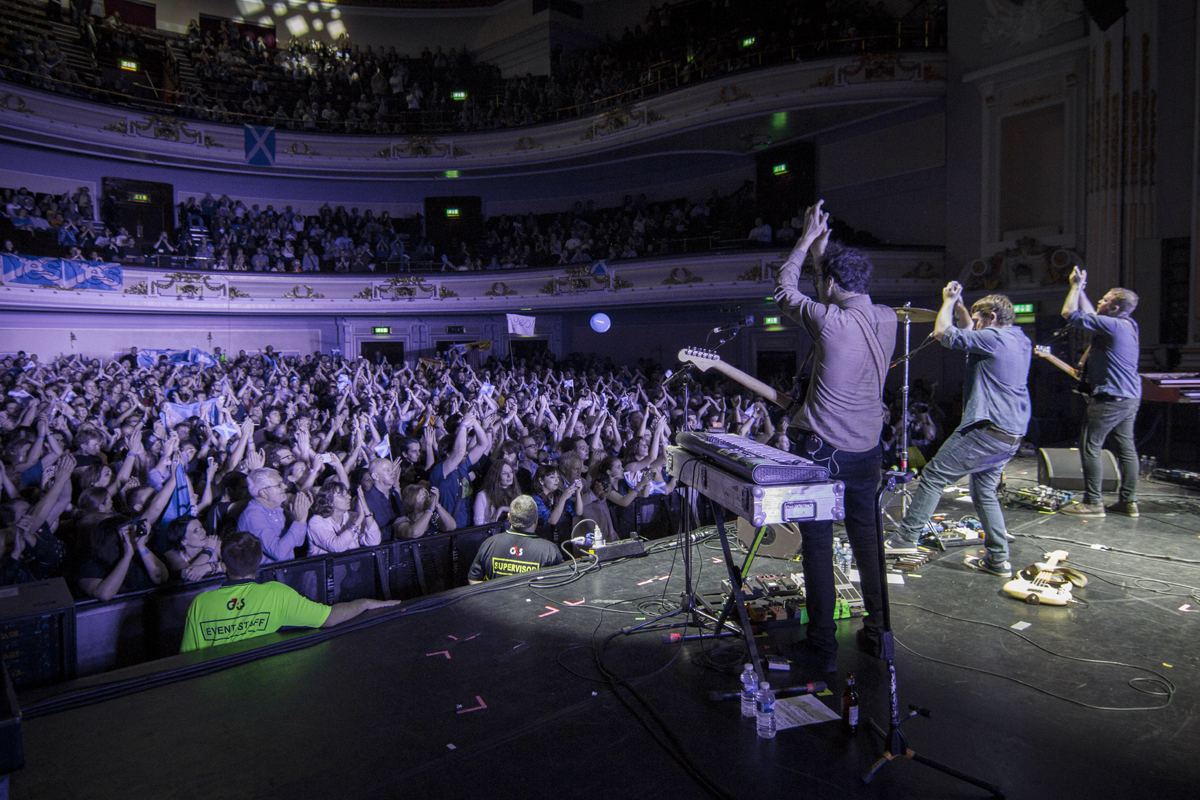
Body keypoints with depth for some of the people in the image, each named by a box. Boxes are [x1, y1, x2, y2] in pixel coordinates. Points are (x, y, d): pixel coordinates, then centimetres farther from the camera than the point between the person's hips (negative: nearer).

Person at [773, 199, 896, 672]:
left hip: (823, 449, -6)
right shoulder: (887, 318, 1)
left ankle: (822, 648, 10)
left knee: (817, 544, 3)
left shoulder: (830, 321, -18)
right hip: (868, 448, 7)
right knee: (867, 537, 18)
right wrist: (823, 250, 23)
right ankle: (879, 633, 30)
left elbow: (784, 290, 0)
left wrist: (807, 239, 10)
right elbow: (845, 298, 21)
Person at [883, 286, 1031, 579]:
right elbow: (970, 334, 30)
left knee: (934, 475, -3)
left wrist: (948, 301, 6)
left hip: (988, 430, -10)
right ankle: (998, 560, 16)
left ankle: (907, 538, 0)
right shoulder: (1021, 341, 16)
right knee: (985, 490, 16)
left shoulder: (994, 338, -13)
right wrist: (959, 305, 27)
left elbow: (942, 333, -9)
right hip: (1012, 435, 10)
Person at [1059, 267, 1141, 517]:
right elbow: (1091, 315, 26)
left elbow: (1070, 314, -15)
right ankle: (1128, 501, 17)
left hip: (1110, 398, -10)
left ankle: (1093, 503, -2)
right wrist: (1080, 288, 25)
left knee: (1090, 447, -4)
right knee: (1126, 447, 12)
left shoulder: (1111, 325, -17)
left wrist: (1077, 286, -2)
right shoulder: (1129, 325, 11)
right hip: (1131, 397, 10)